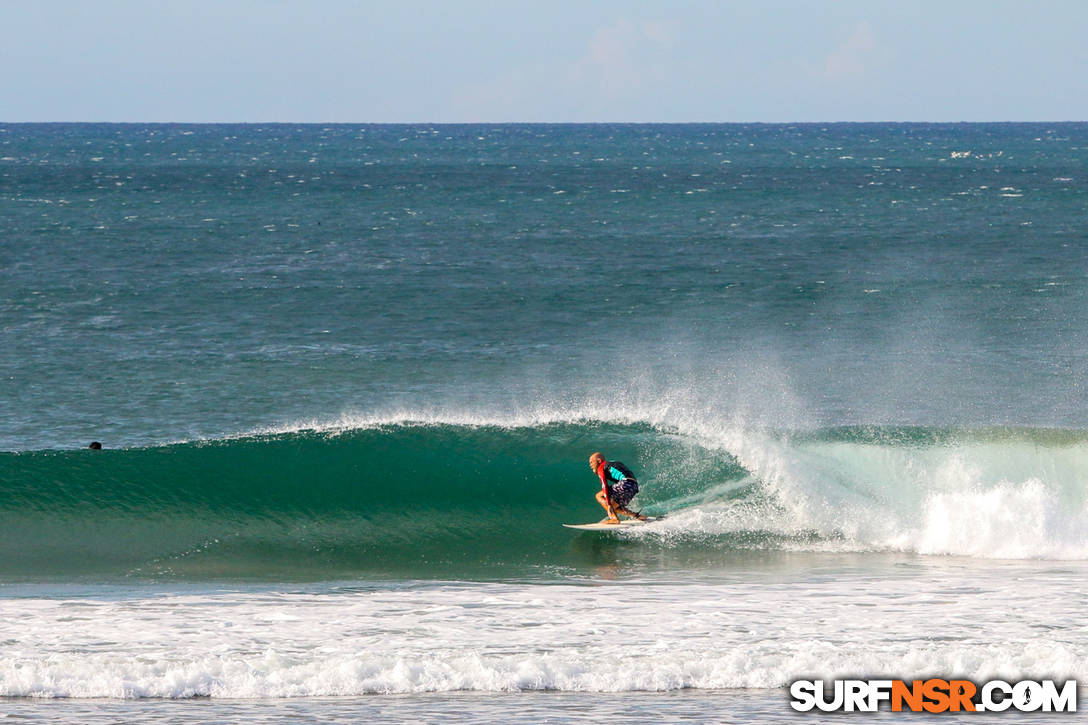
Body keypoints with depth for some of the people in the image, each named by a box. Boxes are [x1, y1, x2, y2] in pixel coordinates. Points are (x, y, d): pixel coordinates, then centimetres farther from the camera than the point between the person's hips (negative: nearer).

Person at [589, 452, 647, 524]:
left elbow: (605, 486, -5)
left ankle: (614, 518, -11)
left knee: (599, 496, 2)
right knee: (614, 507, 21)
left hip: (626, 483, -8)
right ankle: (636, 515, 6)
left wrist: (609, 504, -11)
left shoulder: (601, 467, 7)